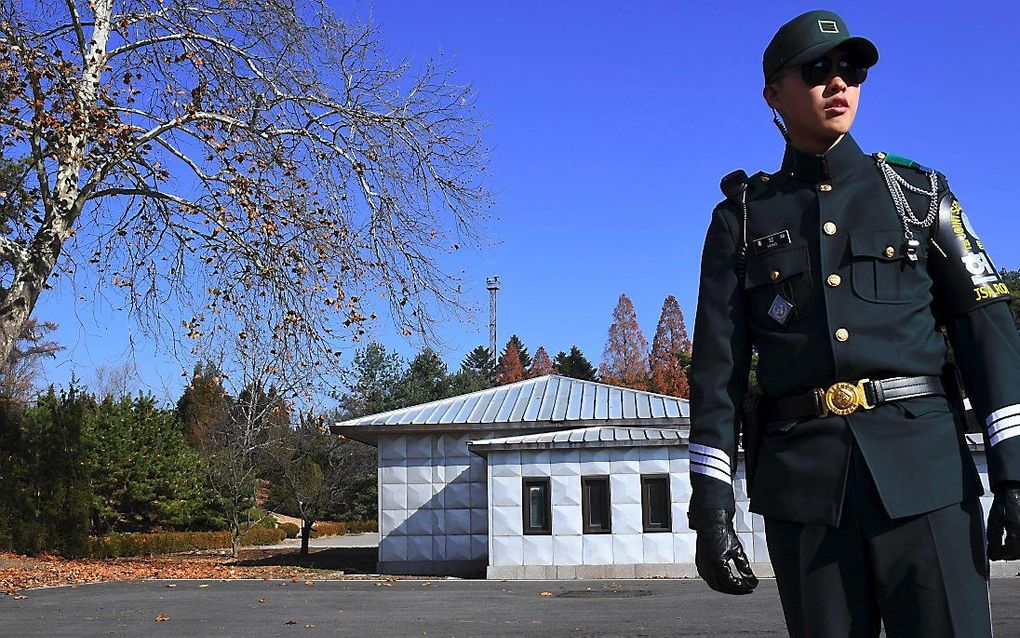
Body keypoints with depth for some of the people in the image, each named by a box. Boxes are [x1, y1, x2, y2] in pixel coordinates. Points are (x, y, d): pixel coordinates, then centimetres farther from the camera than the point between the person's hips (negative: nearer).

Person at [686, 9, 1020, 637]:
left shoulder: (919, 192, 13)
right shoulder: (741, 218, 11)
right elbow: (718, 367, 5)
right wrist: (712, 504, -3)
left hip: (923, 466, 0)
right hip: (803, 483, 0)